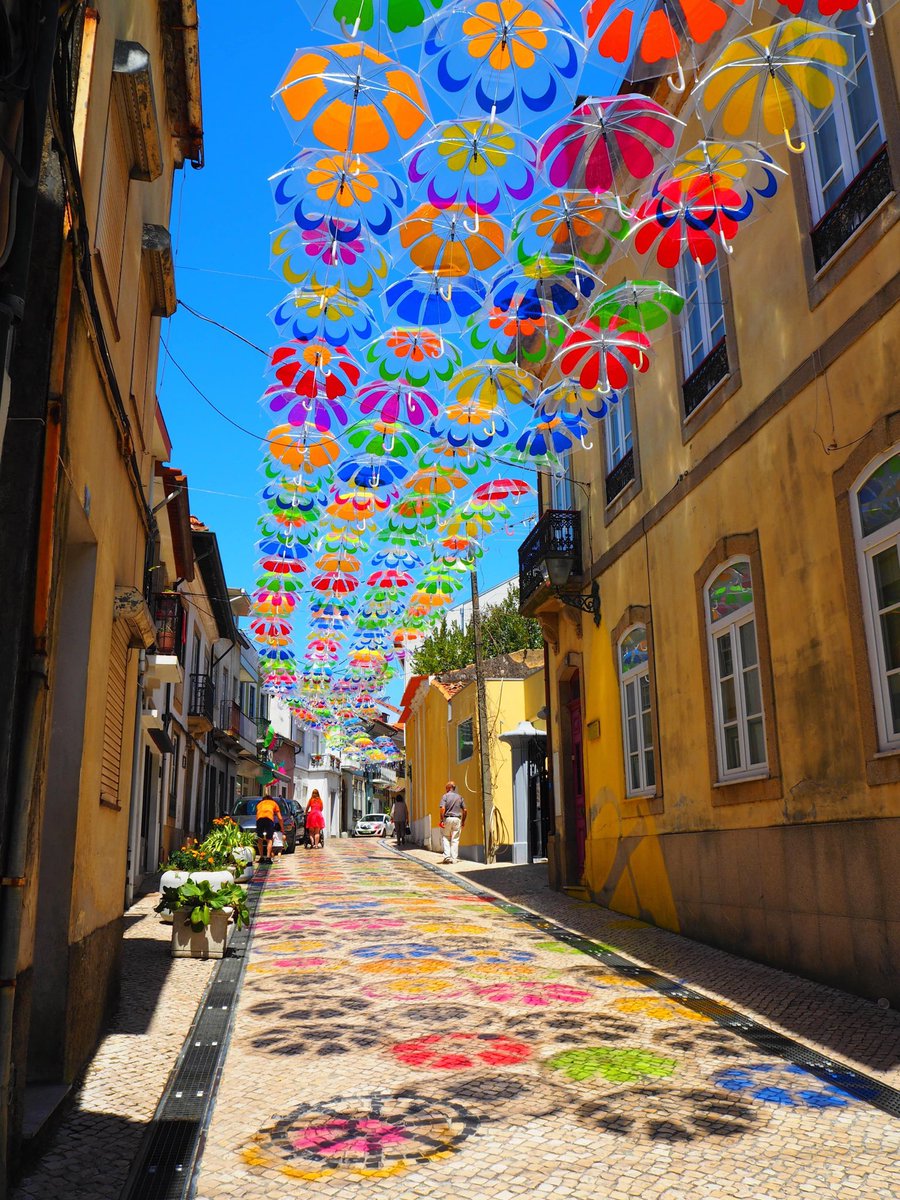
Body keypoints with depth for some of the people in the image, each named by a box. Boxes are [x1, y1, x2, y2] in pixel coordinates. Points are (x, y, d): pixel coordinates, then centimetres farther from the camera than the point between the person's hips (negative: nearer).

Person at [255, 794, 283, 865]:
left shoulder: (259, 803, 38)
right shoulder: (274, 803, 34)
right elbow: (280, 819, 31)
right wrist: (283, 831, 36)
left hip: (259, 818, 1)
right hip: (269, 818, -1)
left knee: (260, 839, 15)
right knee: (269, 840, 6)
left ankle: (261, 857, 11)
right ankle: (268, 857, -7)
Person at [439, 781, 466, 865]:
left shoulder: (445, 796, -3)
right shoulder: (459, 797, 7)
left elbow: (443, 808, -14)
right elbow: (464, 810, 6)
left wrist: (441, 820, -10)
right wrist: (463, 821, 14)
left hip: (447, 819, -2)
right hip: (457, 819, 2)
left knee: (446, 838, 10)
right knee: (455, 839, 6)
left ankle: (447, 855, -2)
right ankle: (454, 858, 5)